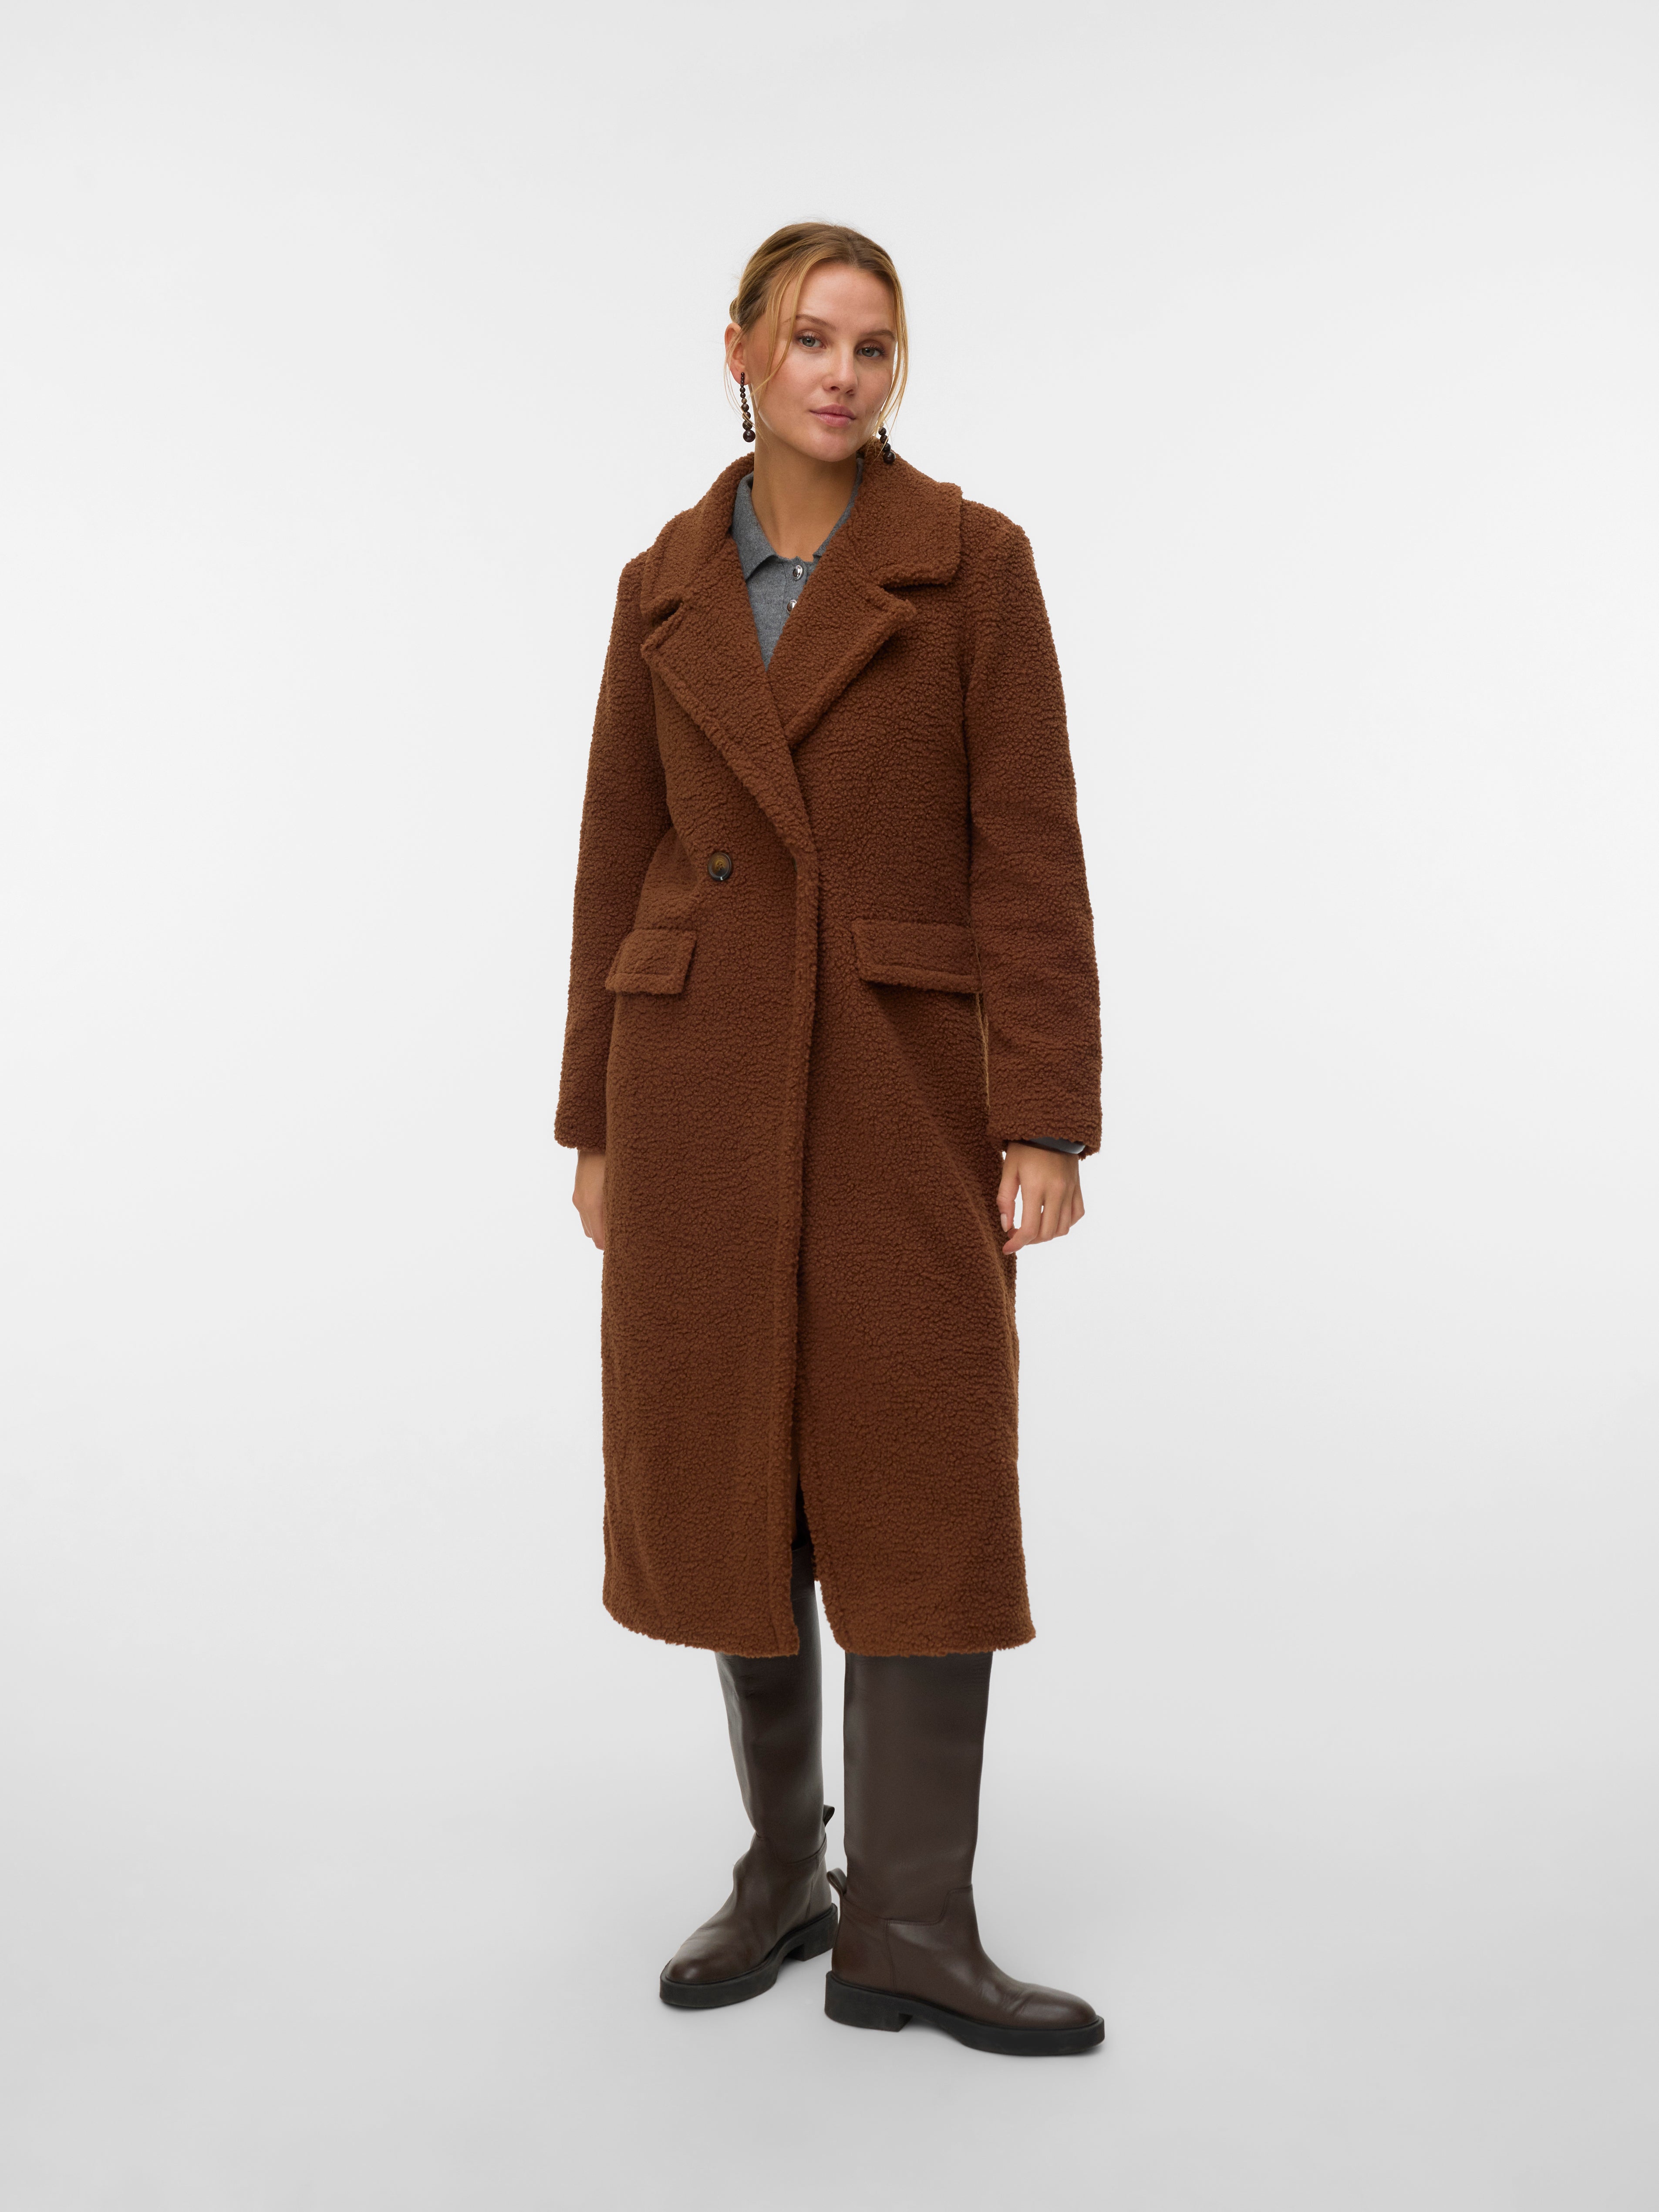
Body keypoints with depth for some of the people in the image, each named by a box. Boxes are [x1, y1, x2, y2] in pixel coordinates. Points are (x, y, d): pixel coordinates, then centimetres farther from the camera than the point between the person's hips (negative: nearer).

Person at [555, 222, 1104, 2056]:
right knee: (733, 1484, 6)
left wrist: (1046, 1120, -12)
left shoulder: (973, 560, 0)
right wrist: (598, 1127, 7)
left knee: (925, 1490, -4)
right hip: (703, 1074, 3)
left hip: (904, 1077, -2)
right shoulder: (666, 588, 8)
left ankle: (906, 1932, 7)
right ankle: (783, 1873, 24)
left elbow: (1029, 853, -5)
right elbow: (619, 862, 9)